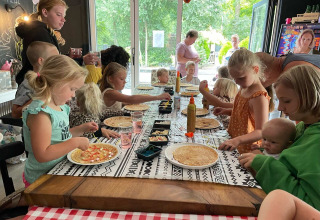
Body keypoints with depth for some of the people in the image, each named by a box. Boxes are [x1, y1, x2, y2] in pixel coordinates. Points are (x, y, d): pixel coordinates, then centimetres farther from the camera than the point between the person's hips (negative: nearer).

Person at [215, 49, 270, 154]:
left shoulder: (259, 97, -25)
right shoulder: (244, 88, 3)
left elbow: (261, 132, -28)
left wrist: (237, 140, -41)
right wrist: (227, 111, 1)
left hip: (246, 148, -8)